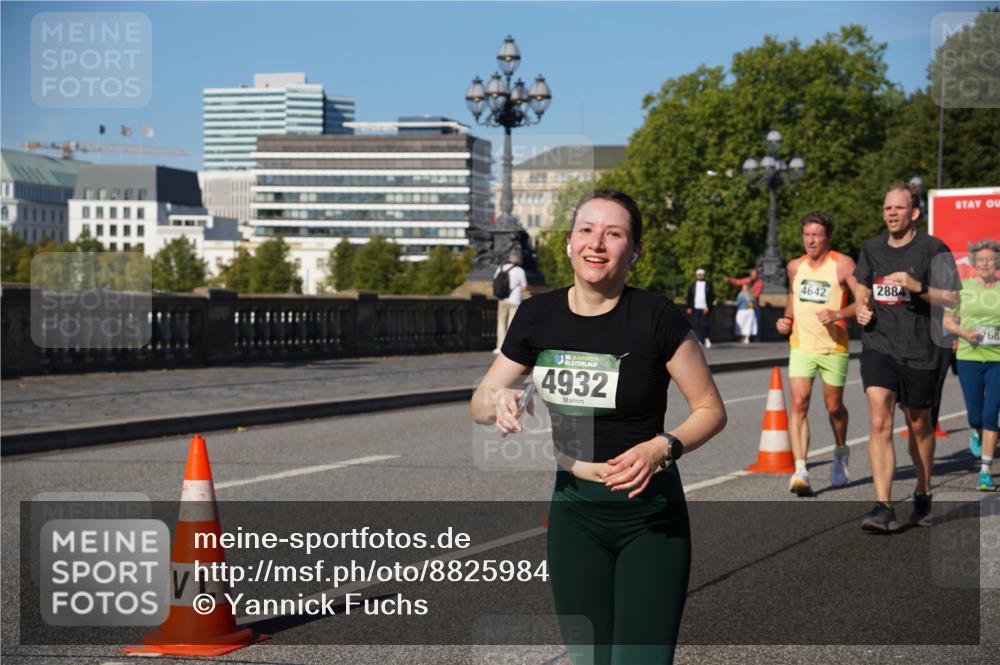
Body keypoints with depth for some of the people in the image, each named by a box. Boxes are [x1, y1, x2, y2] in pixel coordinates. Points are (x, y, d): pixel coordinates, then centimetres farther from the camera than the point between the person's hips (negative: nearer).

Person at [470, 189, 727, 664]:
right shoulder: (538, 316, -2)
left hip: (651, 517, -4)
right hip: (574, 511, 4)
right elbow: (479, 403, 8)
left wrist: (663, 448, -22)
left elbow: (711, 409, -5)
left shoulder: (658, 318, -14)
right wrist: (498, 402, -15)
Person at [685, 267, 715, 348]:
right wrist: (689, 307, 2)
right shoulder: (692, 285, 11)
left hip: (705, 309, -1)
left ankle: (707, 339, 13)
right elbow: (689, 297, 11)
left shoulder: (708, 285, 7)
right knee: (696, 325, -3)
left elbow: (712, 296, 3)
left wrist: (708, 307, -7)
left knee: (705, 324, -5)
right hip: (695, 308, 1)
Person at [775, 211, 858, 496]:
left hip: (833, 348, -3)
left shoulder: (842, 264, -7)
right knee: (799, 404, -13)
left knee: (834, 407, 10)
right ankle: (800, 471, -18)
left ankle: (841, 452, 40)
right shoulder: (795, 266, 7)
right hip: (801, 346, 3)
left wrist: (838, 314, -27)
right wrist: (786, 319, 9)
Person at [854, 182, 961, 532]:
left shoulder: (932, 249, -4)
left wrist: (915, 286, -22)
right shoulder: (871, 248, 9)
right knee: (879, 422, -14)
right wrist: (861, 308, 4)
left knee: (919, 425, 13)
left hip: (919, 349, -2)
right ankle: (883, 508, -18)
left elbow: (952, 298, -8)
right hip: (878, 346, 2)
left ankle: (923, 496, 35)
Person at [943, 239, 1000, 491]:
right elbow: (947, 321, 9)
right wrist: (965, 333, -10)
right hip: (969, 357, 1)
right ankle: (977, 434, 43)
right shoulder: (962, 288, 5)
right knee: (975, 415, 5)